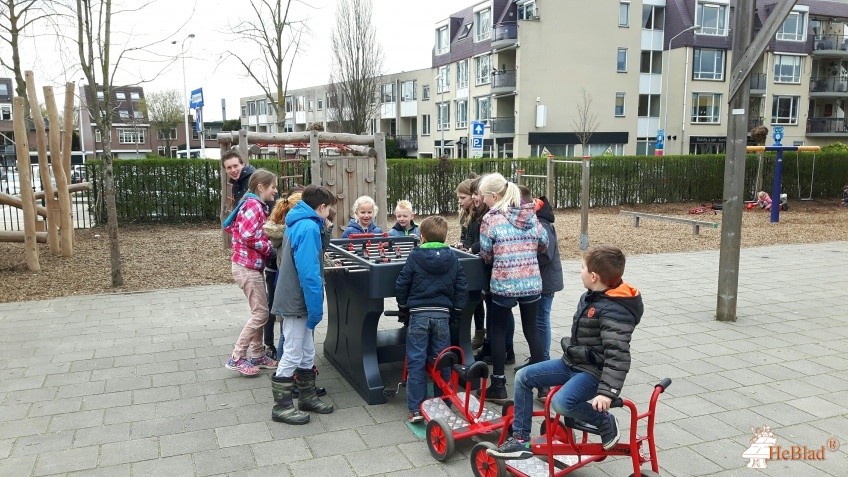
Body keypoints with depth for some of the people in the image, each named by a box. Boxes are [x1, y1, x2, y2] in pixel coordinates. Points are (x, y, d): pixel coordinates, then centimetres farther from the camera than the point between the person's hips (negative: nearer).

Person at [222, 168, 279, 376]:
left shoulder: (253, 204, 14)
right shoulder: (254, 205, -16)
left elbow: (231, 226, 20)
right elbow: (249, 235, -27)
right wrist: (271, 249, -15)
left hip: (251, 265, 10)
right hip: (248, 267, -10)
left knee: (260, 311, 15)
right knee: (260, 314, -5)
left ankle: (256, 354, 23)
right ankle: (236, 358, 2)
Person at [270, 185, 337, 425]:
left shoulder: (298, 223, 11)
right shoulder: (309, 227, -20)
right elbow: (308, 273, -25)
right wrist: (315, 309, -21)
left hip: (294, 298, 10)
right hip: (297, 303, -10)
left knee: (306, 353, 18)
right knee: (292, 355, 1)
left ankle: (308, 397, 30)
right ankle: (282, 406, 12)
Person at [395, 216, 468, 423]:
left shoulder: (415, 256, -4)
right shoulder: (453, 258, 4)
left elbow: (401, 285, 0)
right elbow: (461, 287, 6)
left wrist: (404, 306, 15)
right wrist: (455, 309, 17)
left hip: (418, 314, -2)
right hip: (442, 314, 3)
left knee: (416, 361, 1)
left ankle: (415, 409, 0)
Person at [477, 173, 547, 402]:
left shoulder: (491, 218, -8)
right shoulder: (530, 214, 5)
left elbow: (486, 255, -3)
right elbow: (543, 244, 12)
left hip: (504, 283, -5)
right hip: (532, 282, 5)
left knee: (498, 331, 10)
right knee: (532, 330, 16)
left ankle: (498, 386, 14)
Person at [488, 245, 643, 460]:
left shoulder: (615, 310, -23)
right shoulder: (590, 297, 7)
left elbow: (618, 356, -30)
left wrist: (607, 391, -36)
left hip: (594, 370, -9)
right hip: (571, 361, 9)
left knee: (561, 403, -33)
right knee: (523, 377, 0)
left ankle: (606, 422, -2)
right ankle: (521, 439, 7)